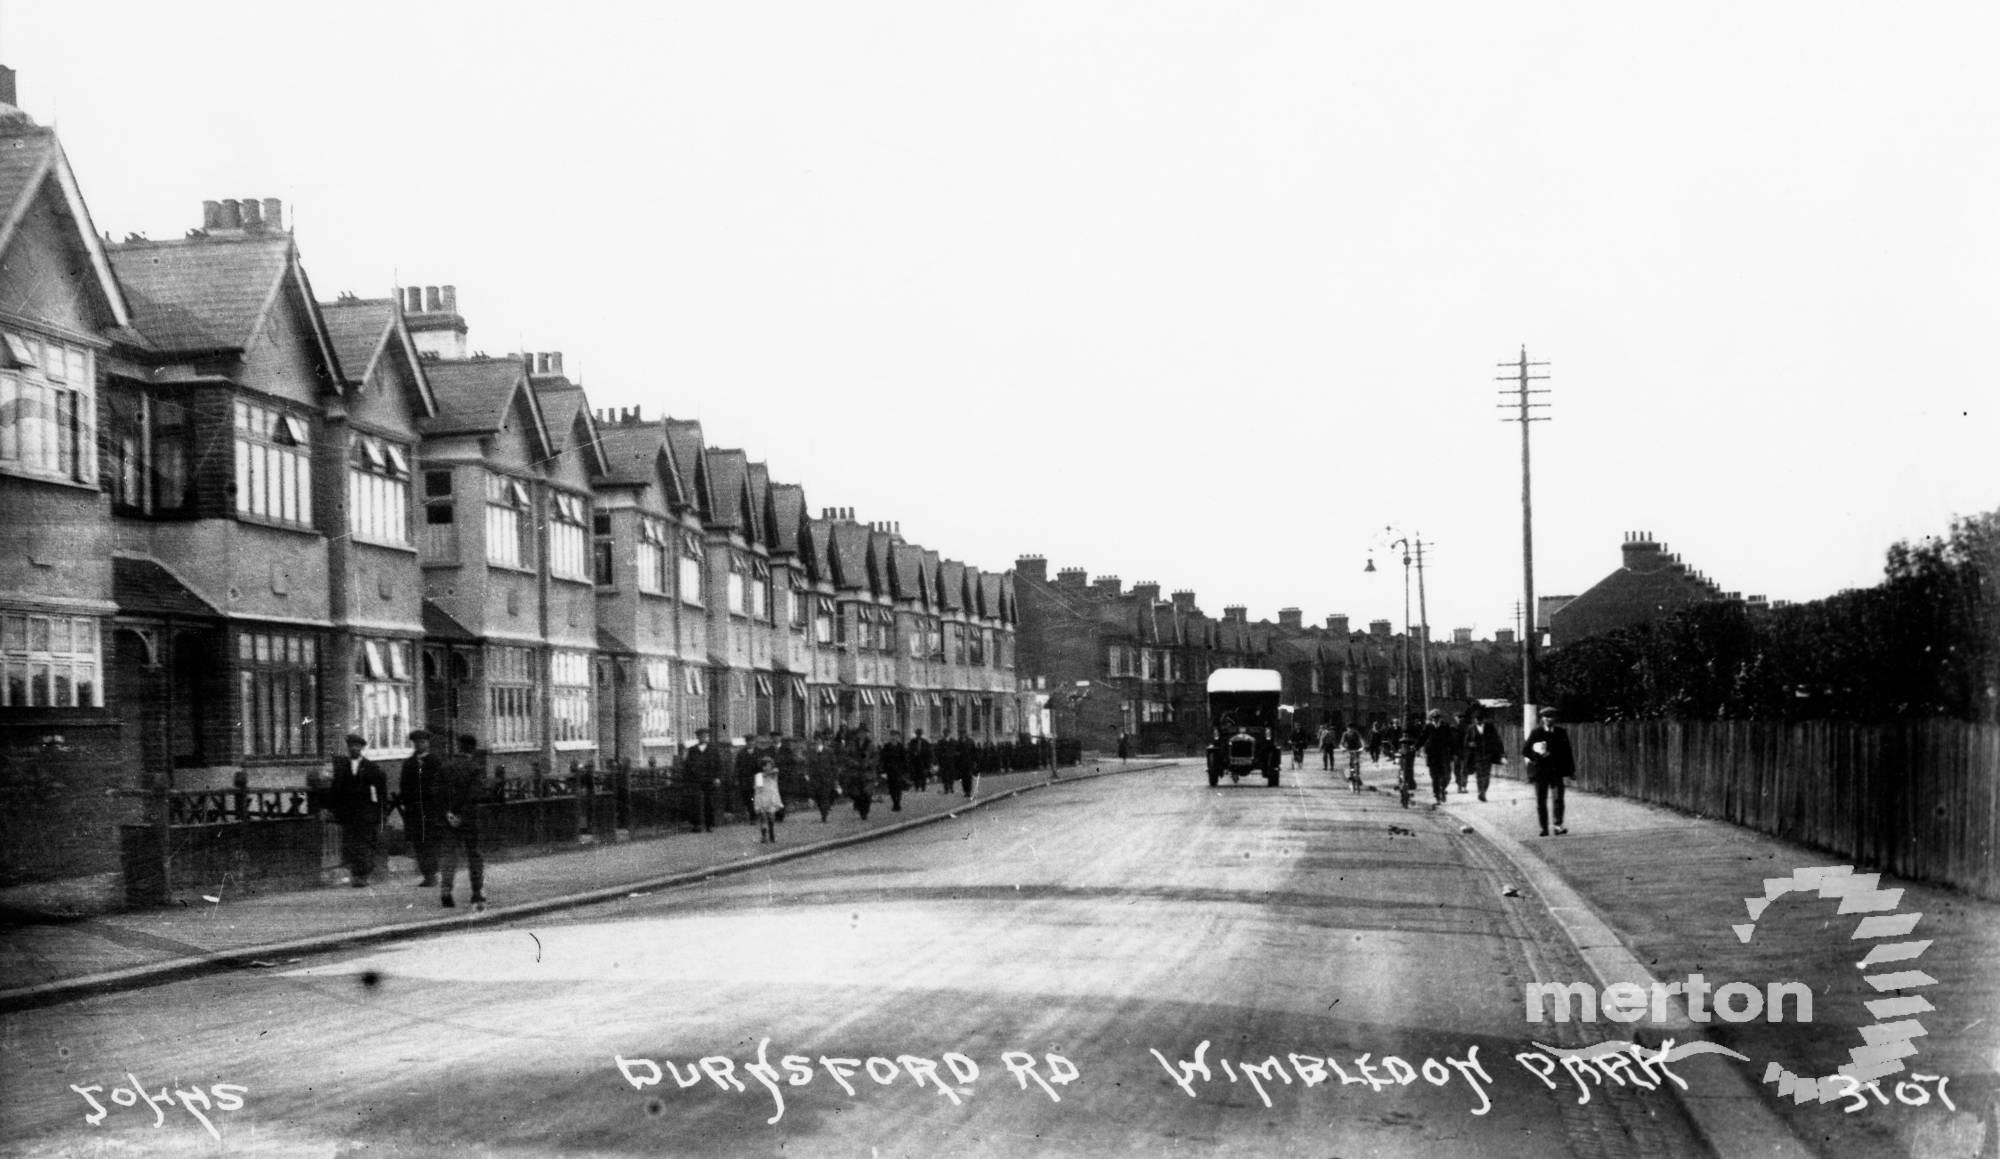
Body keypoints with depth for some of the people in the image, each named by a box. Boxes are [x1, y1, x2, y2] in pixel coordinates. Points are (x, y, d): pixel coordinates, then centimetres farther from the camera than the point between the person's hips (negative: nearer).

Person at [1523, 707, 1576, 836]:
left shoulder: (1561, 732, 8)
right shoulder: (1536, 733, 1)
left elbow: (1567, 752, 10)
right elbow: (1524, 750, 1)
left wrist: (1570, 771, 6)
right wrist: (1536, 755, -16)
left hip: (1557, 772, 1)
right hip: (1540, 771, -1)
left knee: (1558, 797, -13)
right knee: (1541, 800, 2)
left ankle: (1558, 826, -16)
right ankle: (1544, 828, 9)